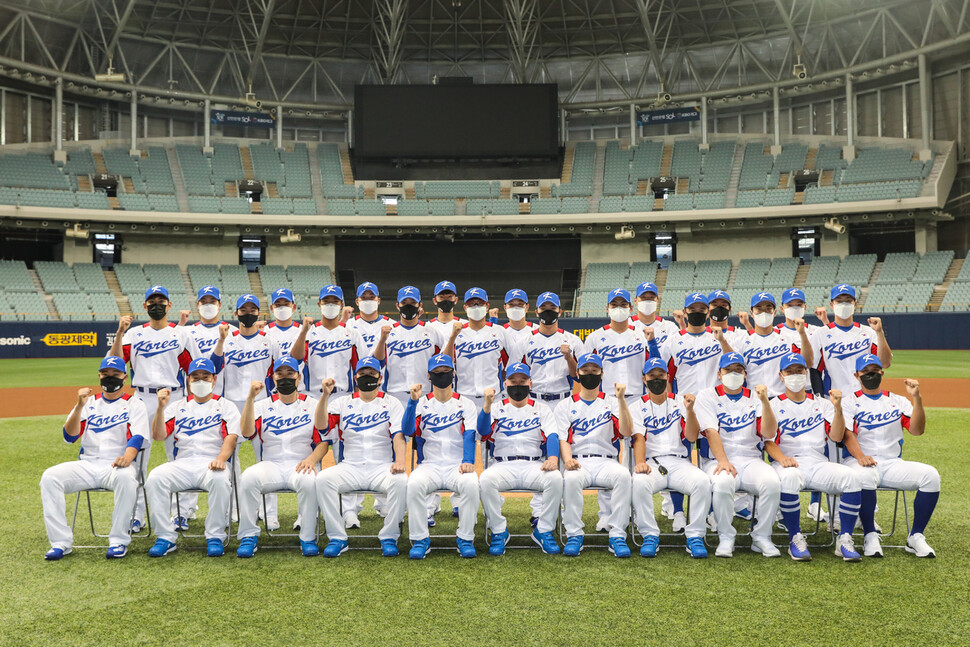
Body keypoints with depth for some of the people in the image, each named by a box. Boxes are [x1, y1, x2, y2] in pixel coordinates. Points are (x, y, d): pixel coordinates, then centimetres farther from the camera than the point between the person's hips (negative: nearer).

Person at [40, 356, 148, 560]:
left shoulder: (134, 404, 8)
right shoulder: (89, 402, 16)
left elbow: (137, 437, -7)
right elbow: (69, 436, 4)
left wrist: (127, 457, -29)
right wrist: (79, 406, -11)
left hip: (117, 466, -4)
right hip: (86, 465, 4)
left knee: (125, 477, -36)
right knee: (50, 476, -21)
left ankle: (119, 541, -24)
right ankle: (61, 542, -16)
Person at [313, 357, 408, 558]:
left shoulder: (391, 404, 11)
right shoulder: (341, 404, 14)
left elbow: (399, 435, -4)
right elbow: (326, 438, 7)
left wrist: (399, 461, -24)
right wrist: (311, 460, -14)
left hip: (382, 467, -1)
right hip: (349, 467, 1)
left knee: (400, 481, -33)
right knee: (323, 479, -28)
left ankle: (389, 538, -17)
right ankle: (337, 538, -16)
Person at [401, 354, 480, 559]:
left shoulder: (465, 404, 11)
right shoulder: (421, 404, 12)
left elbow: (470, 434, -3)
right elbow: (407, 431, -4)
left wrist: (467, 461, -20)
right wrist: (413, 401, -16)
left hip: (457, 466, 0)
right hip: (429, 465, 1)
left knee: (471, 483, -32)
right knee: (414, 484, -31)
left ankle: (465, 538, -15)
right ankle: (420, 539, -16)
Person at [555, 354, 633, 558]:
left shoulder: (612, 403, 15)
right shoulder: (565, 406, 15)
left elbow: (626, 432, -2)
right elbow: (562, 439, 3)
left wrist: (621, 399, -12)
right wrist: (567, 458, -19)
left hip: (606, 462, 1)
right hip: (578, 463, 0)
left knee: (623, 474, -33)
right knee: (571, 478, -35)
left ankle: (617, 535, -26)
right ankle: (574, 535, -21)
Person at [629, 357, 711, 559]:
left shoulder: (680, 401, 13)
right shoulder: (638, 407, 12)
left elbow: (691, 437, 3)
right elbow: (639, 438, -3)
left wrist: (689, 410, -15)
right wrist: (640, 462, -23)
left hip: (679, 462, 1)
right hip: (651, 463, -1)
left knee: (703, 481, -30)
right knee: (639, 482, -34)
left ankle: (695, 536, -16)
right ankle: (650, 536, -19)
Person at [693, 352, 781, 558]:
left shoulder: (754, 398, 14)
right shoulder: (707, 396, 8)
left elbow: (769, 433, 0)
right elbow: (711, 432, -6)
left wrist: (764, 401, -13)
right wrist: (723, 461, -21)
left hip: (751, 461, 2)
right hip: (720, 461, -2)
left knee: (772, 483, -29)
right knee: (722, 483, -35)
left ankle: (761, 537, -7)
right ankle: (725, 538, -13)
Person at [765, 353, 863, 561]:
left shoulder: (822, 404, 20)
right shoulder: (774, 405, 13)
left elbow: (836, 437, 6)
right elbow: (768, 442, 2)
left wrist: (838, 408, -8)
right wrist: (781, 457, -19)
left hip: (819, 464, 3)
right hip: (788, 464, -3)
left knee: (850, 476, -27)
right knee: (789, 477, -38)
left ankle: (844, 539, -17)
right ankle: (795, 539, -23)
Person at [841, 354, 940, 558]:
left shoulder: (897, 401, 17)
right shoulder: (851, 402, 8)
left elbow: (917, 430, 3)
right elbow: (847, 434, -7)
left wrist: (917, 398, -10)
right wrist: (860, 456, -27)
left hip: (893, 463, 4)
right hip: (862, 462, -3)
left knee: (930, 474, -23)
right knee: (864, 476, -38)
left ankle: (915, 537, -11)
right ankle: (870, 536, -20)